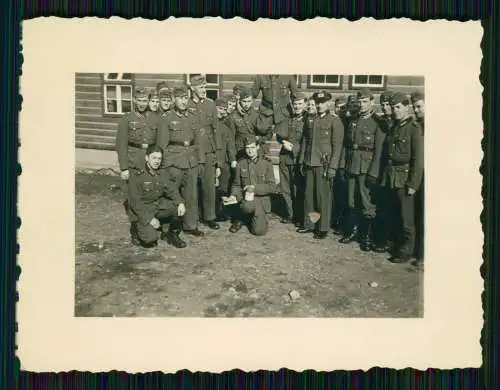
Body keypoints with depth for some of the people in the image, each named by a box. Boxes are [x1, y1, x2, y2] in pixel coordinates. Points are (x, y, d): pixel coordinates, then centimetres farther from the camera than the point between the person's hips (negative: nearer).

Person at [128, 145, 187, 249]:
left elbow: (172, 191, 0)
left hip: (159, 207, 5)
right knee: (150, 238, -25)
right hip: (141, 212, -5)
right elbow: (136, 202, -17)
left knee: (178, 208, -19)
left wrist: (181, 203, -22)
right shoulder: (136, 177, -14)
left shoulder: (162, 175, 3)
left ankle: (173, 234, 3)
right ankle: (137, 230, 10)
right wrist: (149, 218, -25)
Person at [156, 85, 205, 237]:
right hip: (174, 161, -4)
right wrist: (163, 164, -7)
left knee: (191, 194, 10)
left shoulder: (193, 115, 8)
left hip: (191, 161, 4)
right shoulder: (166, 118, -5)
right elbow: (162, 144, -4)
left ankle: (191, 225, 23)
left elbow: (197, 139, 12)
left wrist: (199, 158, 8)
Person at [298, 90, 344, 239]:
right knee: (309, 195, 10)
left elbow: (337, 146, -8)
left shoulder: (334, 121, -4)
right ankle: (309, 224, 22)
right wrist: (302, 161, 13)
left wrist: (332, 167, -13)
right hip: (309, 163, 5)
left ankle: (323, 228, 8)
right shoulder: (309, 119, 12)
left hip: (324, 164, -5)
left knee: (323, 197, -1)